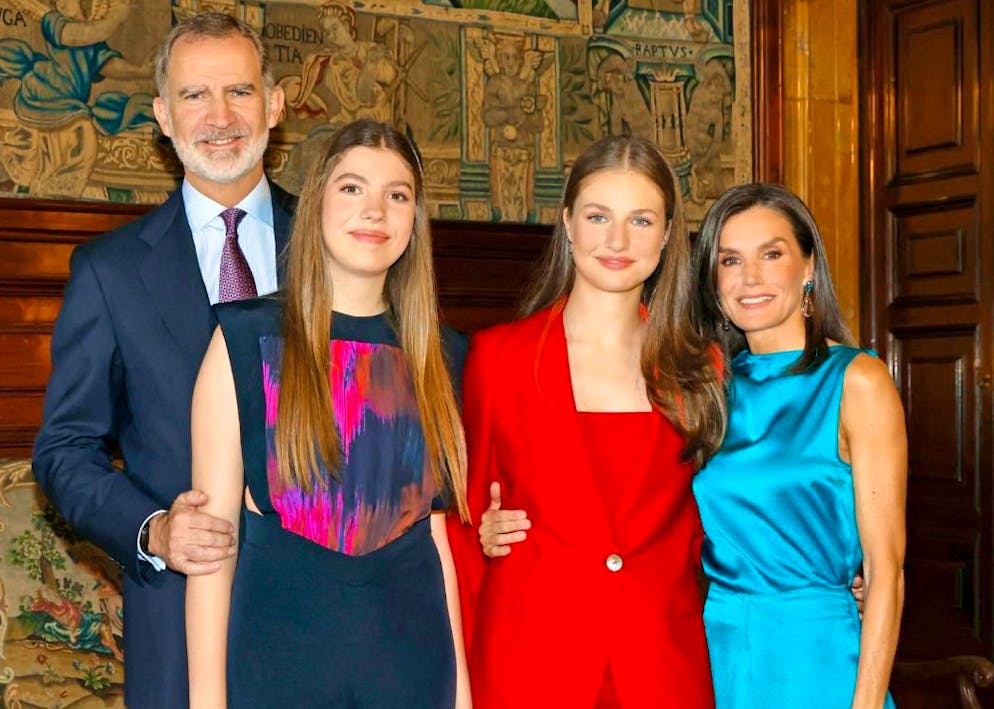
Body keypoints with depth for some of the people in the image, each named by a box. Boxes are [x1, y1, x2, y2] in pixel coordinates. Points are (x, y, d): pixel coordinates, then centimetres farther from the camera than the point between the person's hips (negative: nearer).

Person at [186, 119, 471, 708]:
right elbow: (212, 530, -6)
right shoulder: (248, 339, -4)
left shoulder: (437, 358, 6)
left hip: (410, 657, 3)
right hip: (277, 646, -3)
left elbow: (438, 529, 8)